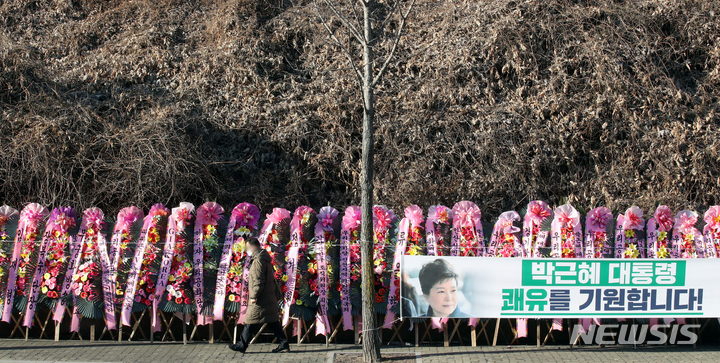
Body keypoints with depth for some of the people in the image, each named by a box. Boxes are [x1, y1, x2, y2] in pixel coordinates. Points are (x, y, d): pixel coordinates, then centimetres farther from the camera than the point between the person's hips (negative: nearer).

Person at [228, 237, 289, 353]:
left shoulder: (258, 261, -17)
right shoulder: (264, 258, 15)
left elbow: (258, 281, -21)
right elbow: (271, 277, 22)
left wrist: (254, 296, -18)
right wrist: (277, 294, 26)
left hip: (261, 300, -10)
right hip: (269, 298, 10)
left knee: (251, 320, -2)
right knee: (272, 321, 10)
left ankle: (242, 345, 4)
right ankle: (284, 343, 8)